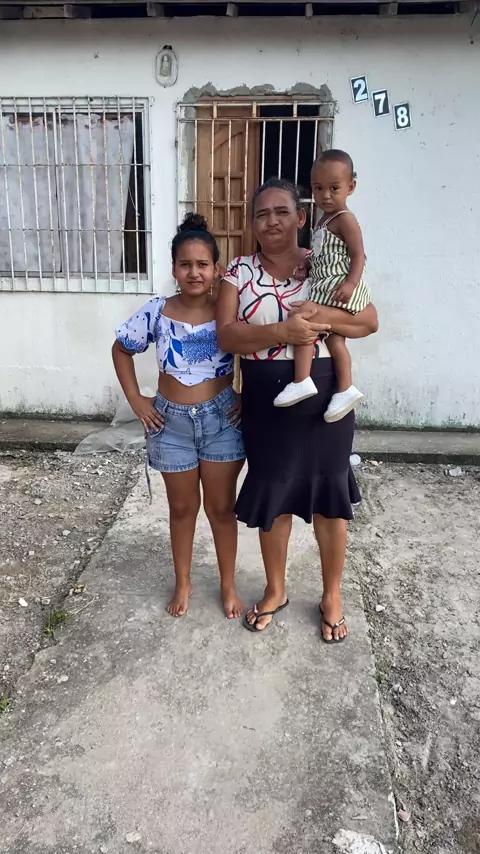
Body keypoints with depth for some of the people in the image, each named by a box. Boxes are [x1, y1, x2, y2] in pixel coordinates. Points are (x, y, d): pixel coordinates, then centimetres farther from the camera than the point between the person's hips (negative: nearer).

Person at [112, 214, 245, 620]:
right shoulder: (156, 311, -6)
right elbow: (122, 349, 8)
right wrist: (135, 399, 1)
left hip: (222, 419, -1)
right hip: (172, 422, 1)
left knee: (222, 507, 11)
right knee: (182, 507, 16)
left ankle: (229, 584, 31)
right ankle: (183, 582, 36)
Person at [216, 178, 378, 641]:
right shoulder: (239, 272, 1)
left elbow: (370, 321, -4)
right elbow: (226, 335, -11)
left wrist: (324, 318, -22)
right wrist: (282, 331, -25)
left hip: (324, 402, 0)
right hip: (266, 406, 1)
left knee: (330, 498, 10)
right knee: (271, 499, 13)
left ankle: (332, 595, 32)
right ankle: (275, 590, 36)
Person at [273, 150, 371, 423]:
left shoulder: (345, 219, -9)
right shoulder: (325, 221, 19)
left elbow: (358, 255, -15)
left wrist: (351, 283, -28)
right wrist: (307, 268, 5)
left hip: (337, 289, -10)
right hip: (325, 287, 10)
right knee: (333, 337, 9)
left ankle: (302, 381, -15)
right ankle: (346, 389, 12)